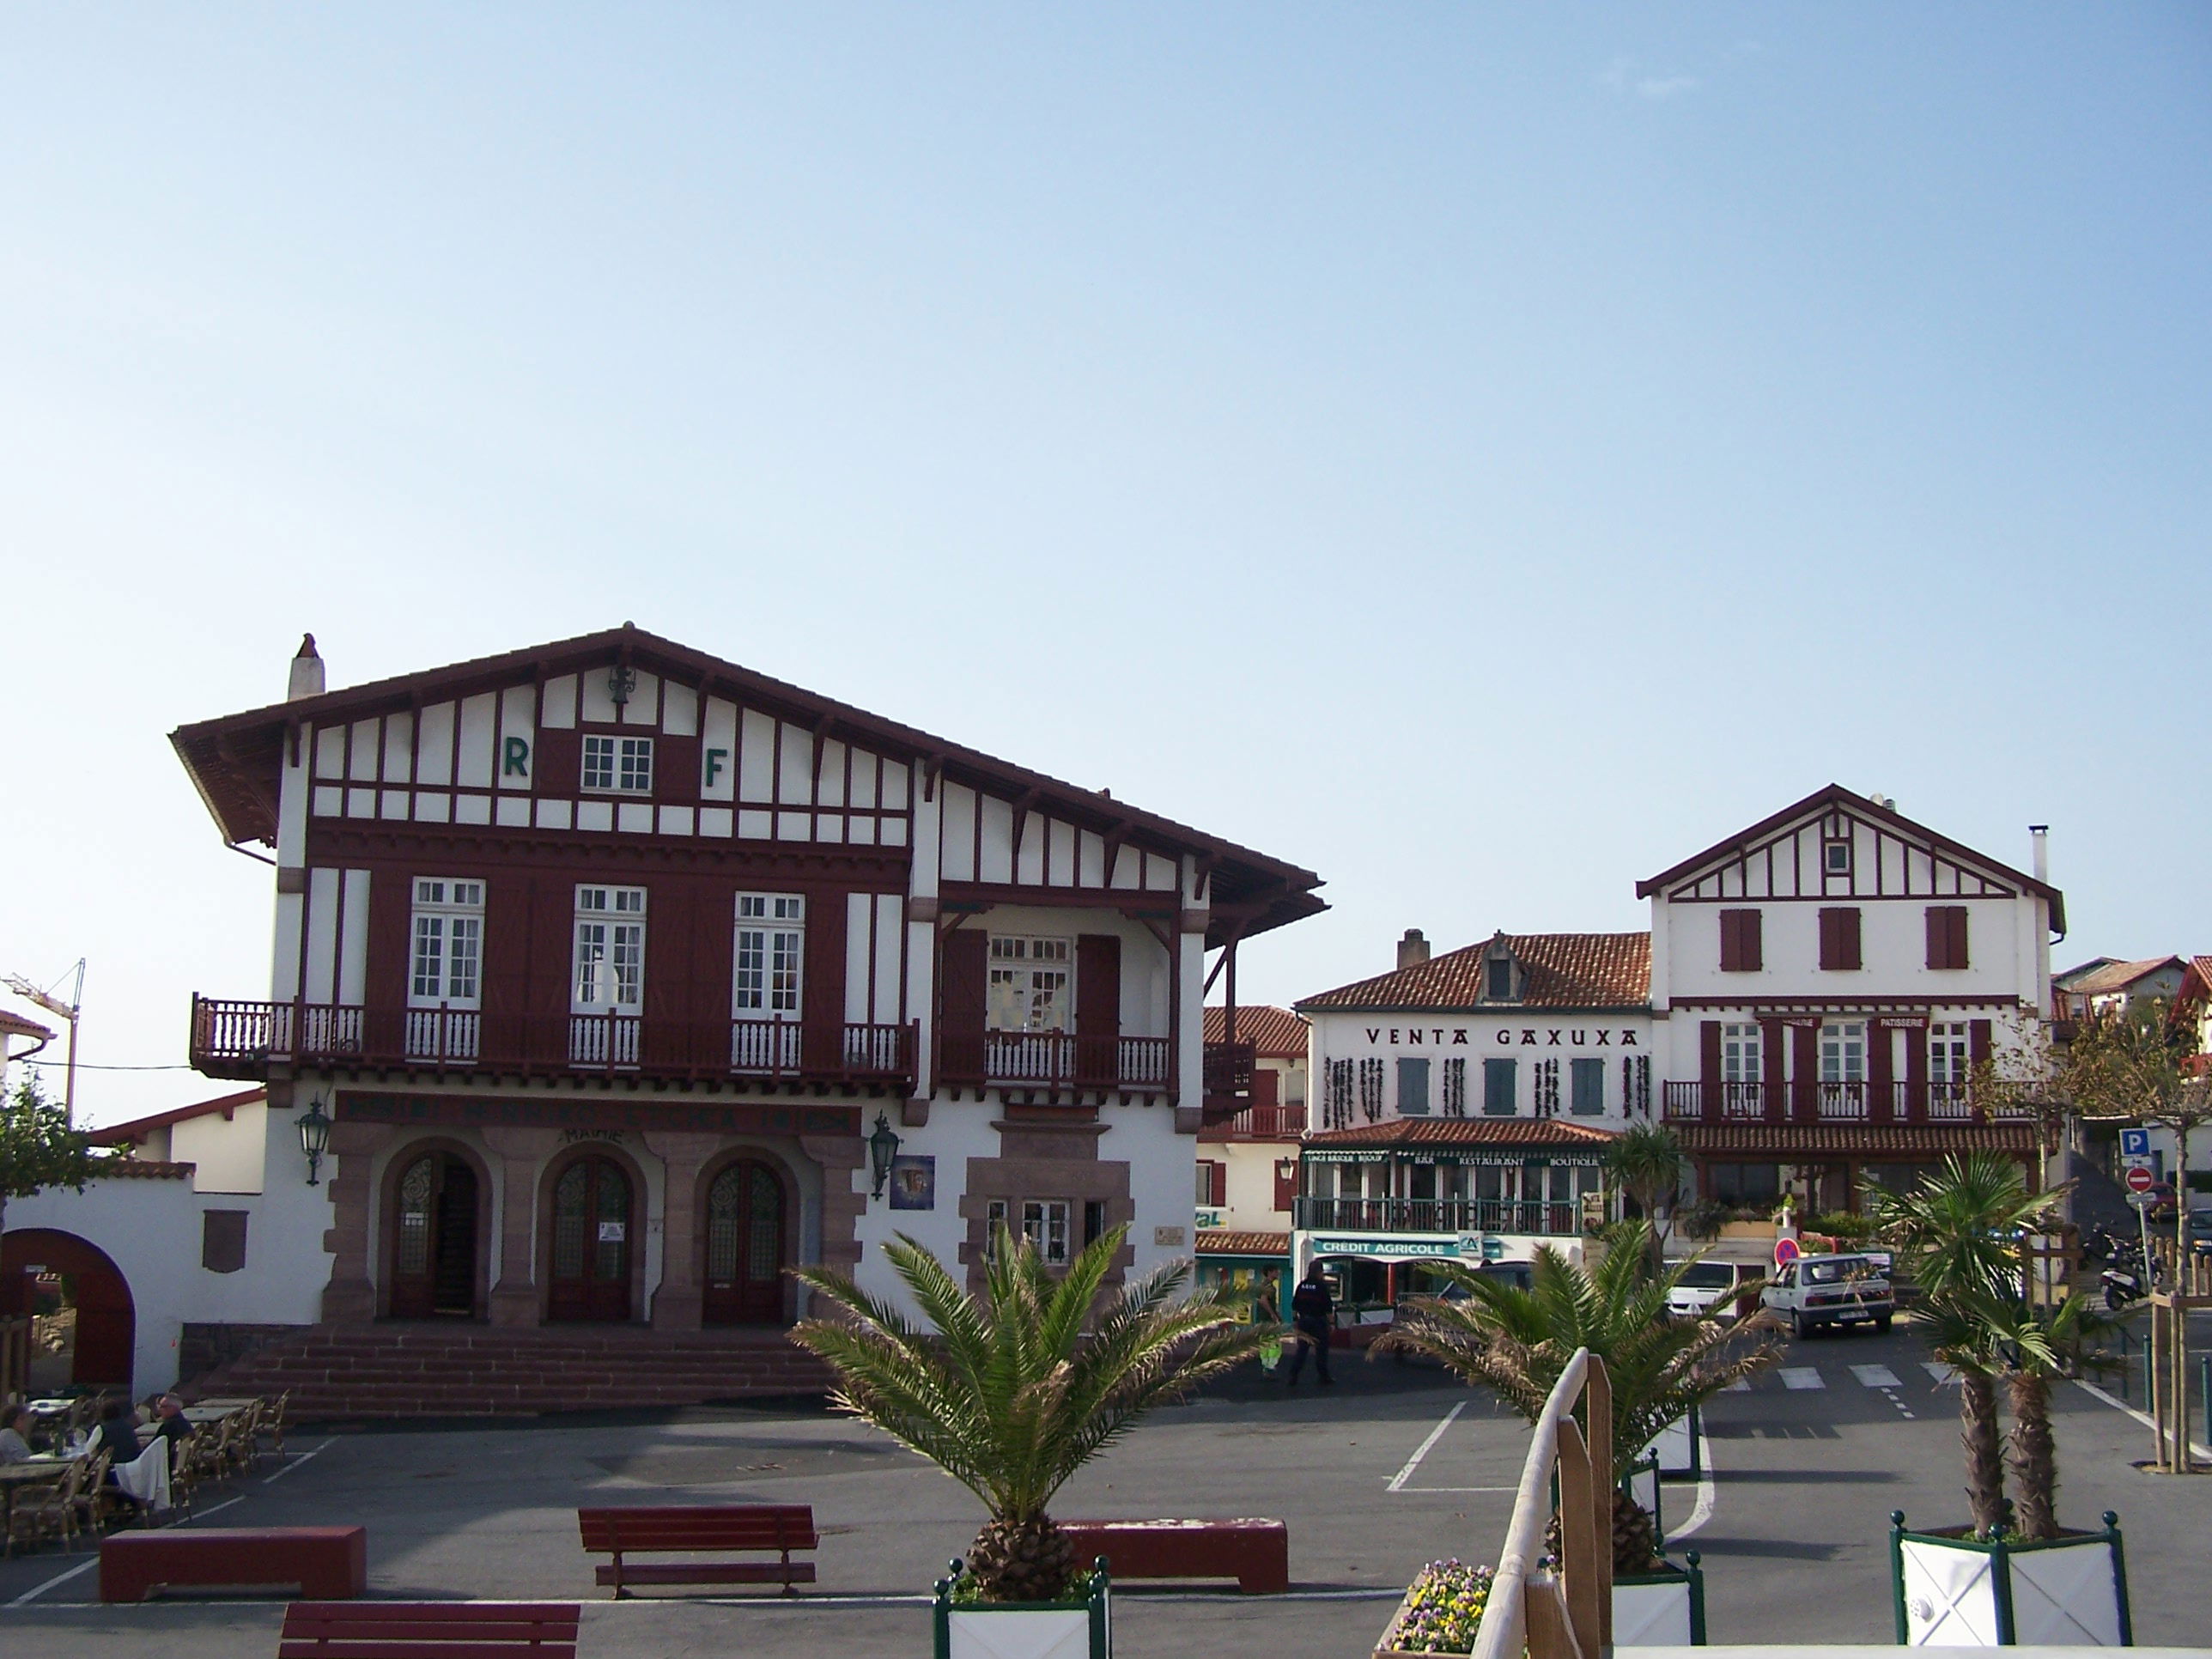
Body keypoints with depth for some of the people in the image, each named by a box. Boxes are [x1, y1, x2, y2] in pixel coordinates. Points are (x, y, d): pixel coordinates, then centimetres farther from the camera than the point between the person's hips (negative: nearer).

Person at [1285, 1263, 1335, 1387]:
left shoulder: (1301, 1285, 6)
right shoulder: (1321, 1286, -11)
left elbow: (1294, 1305, 10)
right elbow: (1328, 1307, -12)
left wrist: (1295, 1320, 17)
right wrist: (1331, 1322, -7)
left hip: (1303, 1320, 5)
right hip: (1318, 1321, -5)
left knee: (1301, 1349, 8)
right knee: (1321, 1349, 5)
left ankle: (1293, 1376, 2)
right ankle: (1324, 1377, 10)